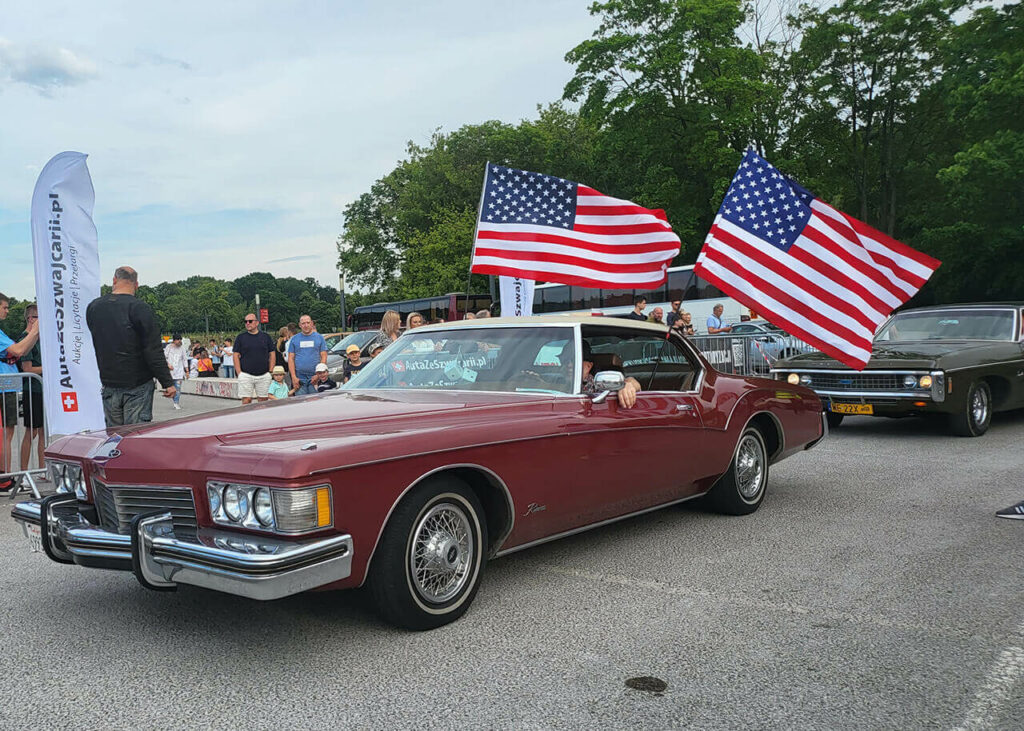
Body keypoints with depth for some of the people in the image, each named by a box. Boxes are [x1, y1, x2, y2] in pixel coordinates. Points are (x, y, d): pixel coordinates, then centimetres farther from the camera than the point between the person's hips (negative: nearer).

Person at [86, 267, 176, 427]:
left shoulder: (93, 307, 5)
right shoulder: (140, 308, -13)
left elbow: (93, 345, 14)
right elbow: (153, 352, -14)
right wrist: (167, 382, -10)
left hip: (109, 386, 5)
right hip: (138, 386, -5)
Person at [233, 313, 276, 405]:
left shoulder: (266, 336, 9)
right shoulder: (241, 337, 5)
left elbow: (272, 354, 10)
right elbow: (235, 355, 3)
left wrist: (270, 371, 1)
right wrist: (239, 373, -6)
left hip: (264, 375, 1)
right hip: (246, 375, -1)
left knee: (263, 400, 4)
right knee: (246, 400, -4)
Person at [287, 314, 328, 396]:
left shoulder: (319, 337, 8)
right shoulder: (294, 339, 10)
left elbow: (324, 357, 3)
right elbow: (291, 359, 7)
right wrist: (294, 377, -4)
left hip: (315, 379, -1)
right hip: (299, 379, 1)